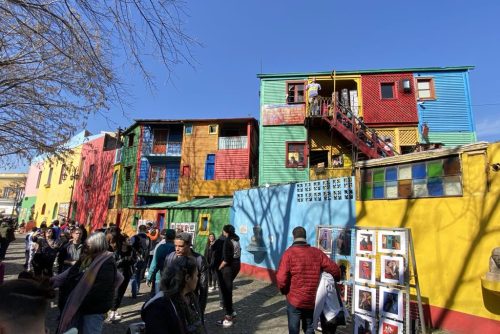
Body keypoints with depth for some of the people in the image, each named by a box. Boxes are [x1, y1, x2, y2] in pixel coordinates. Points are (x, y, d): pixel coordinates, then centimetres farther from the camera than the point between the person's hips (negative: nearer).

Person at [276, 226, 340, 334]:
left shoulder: (289, 253, -13)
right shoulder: (317, 252, -2)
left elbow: (281, 279, -19)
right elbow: (335, 270, -2)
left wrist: (285, 291, 1)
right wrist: (336, 279, 19)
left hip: (295, 300, -3)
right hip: (313, 301, 4)